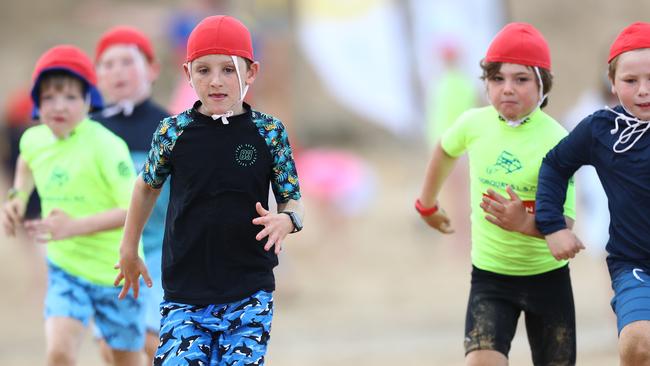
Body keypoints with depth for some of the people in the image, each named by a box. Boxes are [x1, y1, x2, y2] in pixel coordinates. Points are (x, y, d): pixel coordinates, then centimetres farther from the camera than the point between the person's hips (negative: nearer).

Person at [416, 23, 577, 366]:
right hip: (489, 274, 1)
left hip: (547, 276, -1)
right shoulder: (474, 124, -8)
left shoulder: (555, 141, -18)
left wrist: (523, 222, -42)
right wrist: (427, 205, 31)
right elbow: (445, 151, 18)